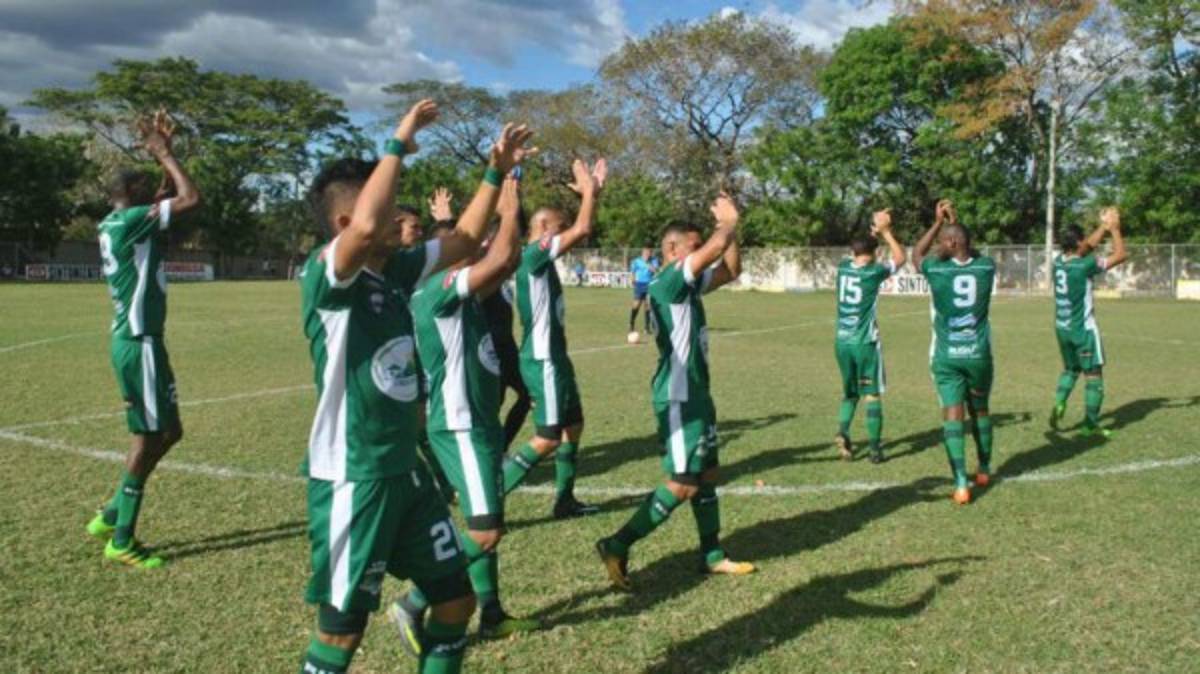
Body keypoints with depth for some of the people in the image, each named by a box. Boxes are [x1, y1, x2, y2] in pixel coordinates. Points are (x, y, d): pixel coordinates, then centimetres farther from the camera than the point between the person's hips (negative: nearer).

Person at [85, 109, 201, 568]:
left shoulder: (116, 226, 14)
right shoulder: (130, 220, -14)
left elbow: (170, 196, 27)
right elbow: (191, 198, -18)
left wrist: (163, 154, 19)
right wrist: (163, 153, -7)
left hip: (133, 339, 10)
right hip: (140, 342, -10)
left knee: (165, 431, 15)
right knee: (149, 435, -3)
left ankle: (110, 517, 23)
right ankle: (122, 541, 6)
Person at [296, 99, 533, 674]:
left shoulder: (397, 270, 5)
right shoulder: (325, 276, -17)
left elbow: (466, 239, 18)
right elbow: (367, 227, -39)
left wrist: (496, 173, 10)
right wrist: (399, 144, -27)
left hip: (407, 472, 8)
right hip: (351, 480, -8)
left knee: (456, 598, 15)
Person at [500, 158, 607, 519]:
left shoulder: (541, 258, 11)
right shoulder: (534, 254, -16)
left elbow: (579, 232, 23)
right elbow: (582, 230, -24)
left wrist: (591, 191, 14)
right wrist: (589, 189, -11)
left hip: (553, 356, 10)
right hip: (543, 360, -10)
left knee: (573, 426, 16)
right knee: (548, 438, -7)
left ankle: (565, 499, 24)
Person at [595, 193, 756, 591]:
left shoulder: (688, 285, 11)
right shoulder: (668, 282, -17)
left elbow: (730, 269, 18)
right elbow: (715, 249, -22)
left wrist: (731, 227, 6)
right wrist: (728, 222, -2)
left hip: (695, 393, 10)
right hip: (678, 397, -10)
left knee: (707, 474, 14)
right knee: (683, 484, -9)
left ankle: (712, 556, 25)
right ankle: (617, 547, -3)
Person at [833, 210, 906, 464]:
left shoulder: (844, 267, 3)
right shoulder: (874, 272, -9)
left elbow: (858, 251, 28)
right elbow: (900, 258, 9)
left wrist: (874, 232, 27)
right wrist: (886, 232, 14)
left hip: (842, 342, 5)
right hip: (865, 343, -4)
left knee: (849, 393, 17)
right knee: (872, 396, 5)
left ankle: (842, 432, -4)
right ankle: (875, 448, 6)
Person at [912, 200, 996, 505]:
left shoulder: (937, 270, -10)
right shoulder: (986, 267, -3)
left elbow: (917, 254, 13)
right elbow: (973, 254, 22)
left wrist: (938, 223, 16)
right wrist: (954, 223, 24)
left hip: (947, 355, -2)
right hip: (978, 353, 3)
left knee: (952, 413, -4)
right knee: (980, 410, 20)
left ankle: (961, 484, -12)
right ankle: (984, 469, 36)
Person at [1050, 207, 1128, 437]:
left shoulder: (1058, 261, 0)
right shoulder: (1084, 265, -18)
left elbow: (1088, 247, 18)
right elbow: (1120, 255, -9)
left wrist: (1103, 226, 19)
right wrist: (1115, 229, 0)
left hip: (1062, 328, 7)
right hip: (1083, 329, -6)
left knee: (1070, 369, 24)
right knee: (1093, 375, 5)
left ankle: (1059, 404, 4)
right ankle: (1091, 424, 7)